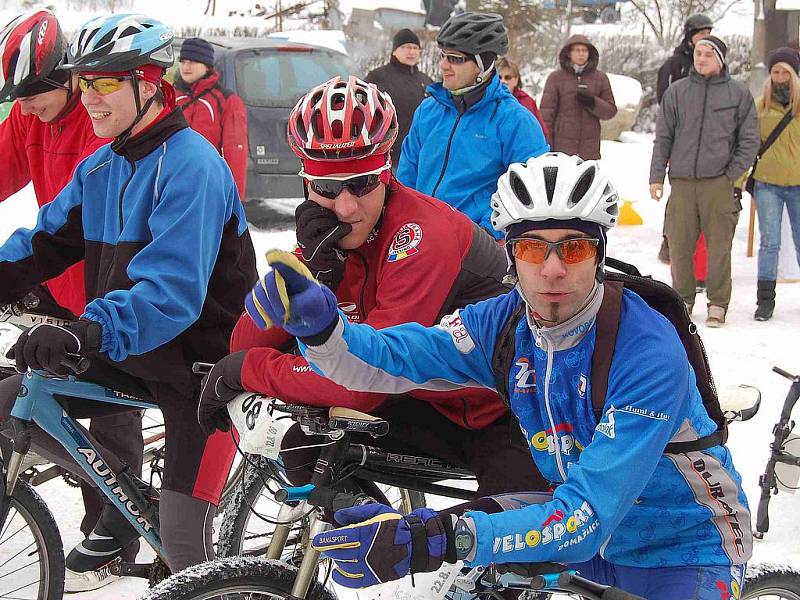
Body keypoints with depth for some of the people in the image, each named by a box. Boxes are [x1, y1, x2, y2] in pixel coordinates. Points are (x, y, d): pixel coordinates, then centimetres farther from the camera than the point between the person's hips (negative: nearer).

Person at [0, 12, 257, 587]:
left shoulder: (190, 164, -22)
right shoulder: (100, 167, 5)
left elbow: (172, 288, -33)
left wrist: (91, 331, -47)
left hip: (201, 361, -8)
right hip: (125, 351, 8)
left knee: (182, 537, -12)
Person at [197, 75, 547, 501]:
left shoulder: (421, 235, -28)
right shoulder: (324, 234, -5)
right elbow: (246, 345, -11)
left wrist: (243, 370, -24)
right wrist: (314, 269, -26)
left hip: (508, 414, -7)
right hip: (437, 405, 7)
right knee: (303, 434, -9)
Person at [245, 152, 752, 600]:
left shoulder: (649, 354, -28)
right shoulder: (505, 323, -9)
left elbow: (588, 516, -34)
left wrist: (445, 539, -46)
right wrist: (317, 323, -35)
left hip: (682, 552, -6)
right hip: (583, 521, 6)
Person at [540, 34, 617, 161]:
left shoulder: (600, 78, 10)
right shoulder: (556, 77, 4)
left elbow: (611, 111, 10)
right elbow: (547, 111, 2)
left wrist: (592, 103, -10)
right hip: (561, 146, -2)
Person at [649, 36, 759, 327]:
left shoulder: (738, 93, 5)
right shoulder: (676, 92, 8)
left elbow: (750, 141, 7)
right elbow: (663, 137, 11)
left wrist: (732, 174, -1)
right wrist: (656, 177, 5)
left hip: (719, 182, -2)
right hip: (681, 182, 2)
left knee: (719, 246, -3)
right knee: (679, 245, 2)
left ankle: (718, 304, 7)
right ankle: (683, 300, 16)